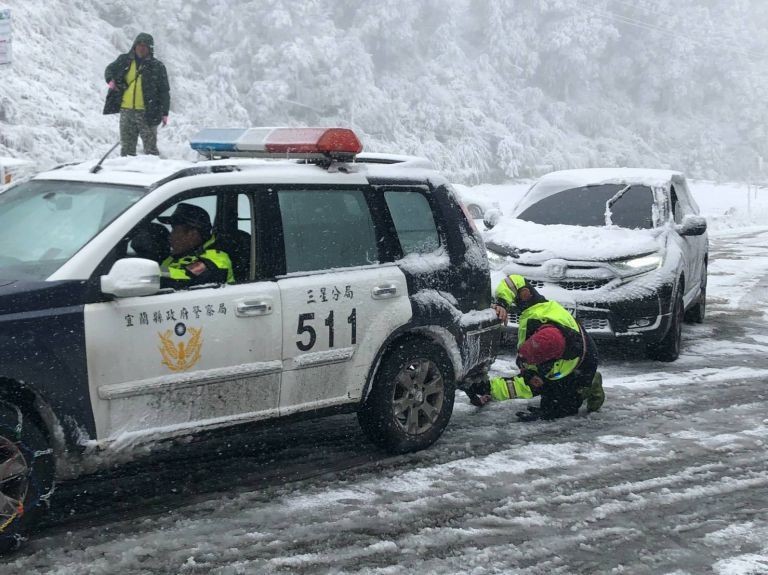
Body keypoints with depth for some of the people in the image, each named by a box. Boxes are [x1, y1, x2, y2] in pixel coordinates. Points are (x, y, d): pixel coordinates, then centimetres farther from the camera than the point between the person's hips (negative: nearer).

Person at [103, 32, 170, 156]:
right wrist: (110, 80, 1)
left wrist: (164, 113, -4)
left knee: (150, 149, -2)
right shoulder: (124, 61, 8)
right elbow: (110, 69, 25)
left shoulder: (157, 66, 1)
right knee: (127, 147, 9)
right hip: (126, 111, 3)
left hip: (147, 113, -3)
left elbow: (164, 91, 2)